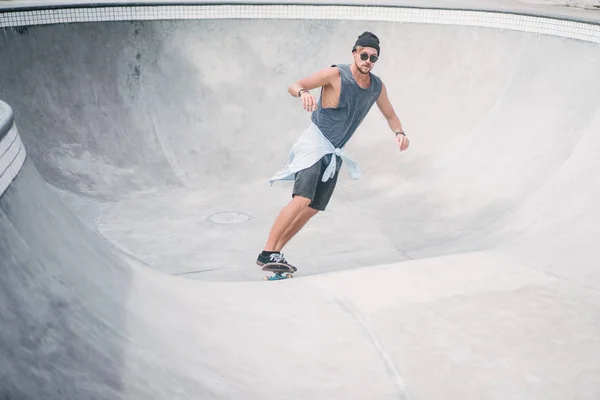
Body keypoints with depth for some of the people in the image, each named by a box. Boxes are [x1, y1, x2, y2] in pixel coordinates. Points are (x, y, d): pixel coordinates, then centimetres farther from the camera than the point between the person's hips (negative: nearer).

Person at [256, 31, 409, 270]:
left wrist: (399, 133, -2)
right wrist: (304, 93, -35)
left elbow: (390, 115, 19)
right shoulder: (336, 74, -13)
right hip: (315, 143, -7)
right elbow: (293, 86, -12)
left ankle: (276, 252, 15)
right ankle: (266, 253, -19)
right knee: (302, 199, -24)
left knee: (313, 209, 6)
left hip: (335, 153, 7)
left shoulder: (377, 86, 5)